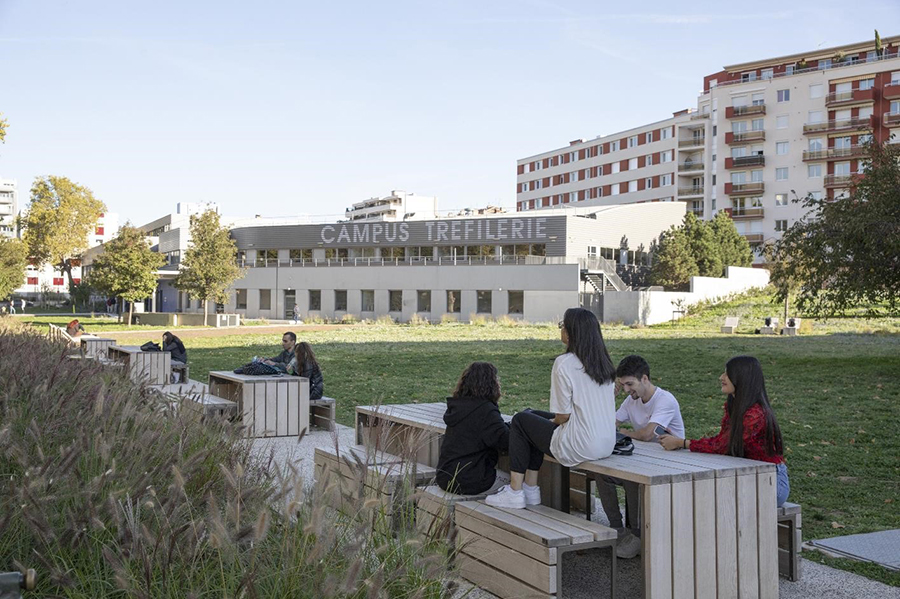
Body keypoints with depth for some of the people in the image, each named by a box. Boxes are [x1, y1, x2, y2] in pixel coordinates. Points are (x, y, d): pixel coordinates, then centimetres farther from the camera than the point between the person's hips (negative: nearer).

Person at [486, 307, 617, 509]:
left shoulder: (564, 363, -17)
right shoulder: (604, 362, 7)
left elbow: (563, 415, -15)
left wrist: (553, 422, 7)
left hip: (581, 447, -8)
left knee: (520, 420, 13)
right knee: (533, 416, 24)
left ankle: (515, 492, 14)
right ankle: (530, 489, 26)